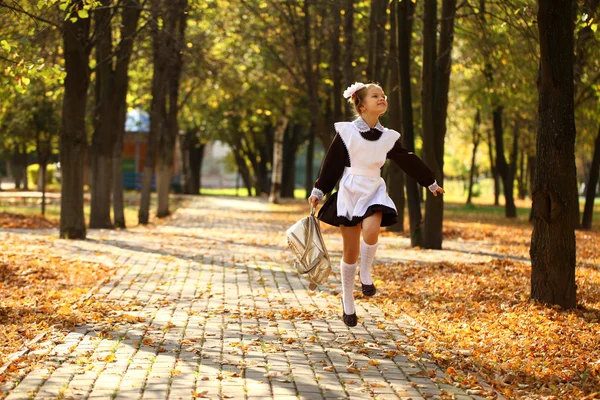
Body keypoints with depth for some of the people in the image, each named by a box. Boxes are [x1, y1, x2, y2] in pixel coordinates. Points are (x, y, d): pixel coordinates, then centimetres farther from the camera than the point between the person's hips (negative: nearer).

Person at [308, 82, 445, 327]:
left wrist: (431, 183, 23)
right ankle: (347, 302, 18)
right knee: (351, 251, 1)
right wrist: (318, 191, -2)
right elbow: (332, 164, -2)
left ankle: (365, 274, -3)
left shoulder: (388, 137, 4)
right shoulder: (346, 132, -6)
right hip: (350, 192, -2)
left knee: (370, 232, -30)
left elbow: (409, 161, 15)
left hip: (374, 192, 2)